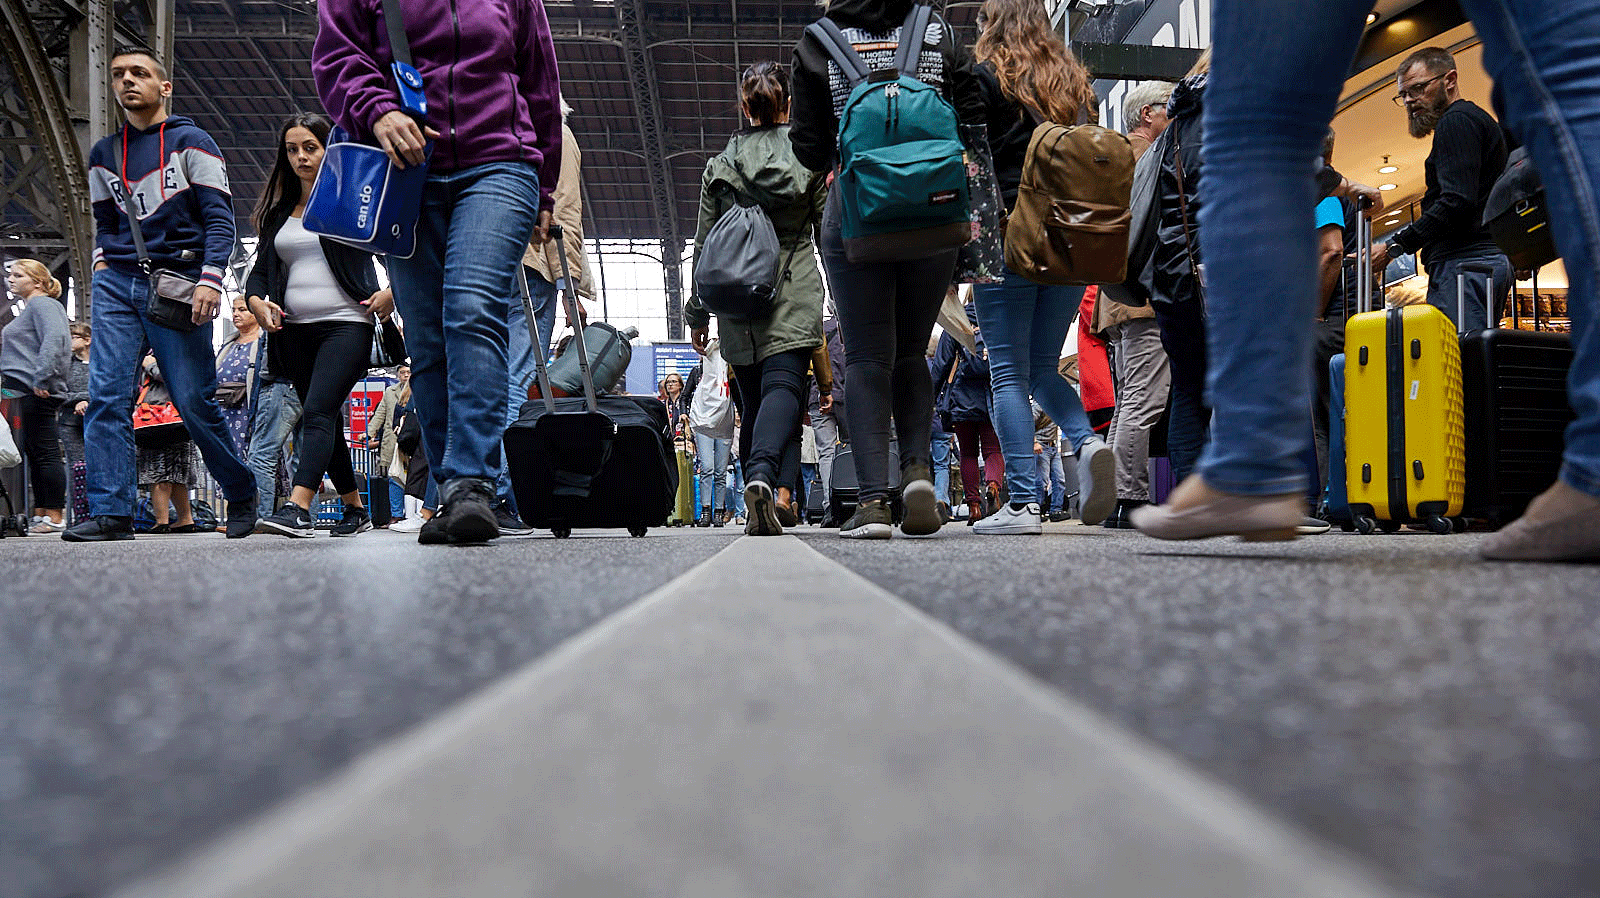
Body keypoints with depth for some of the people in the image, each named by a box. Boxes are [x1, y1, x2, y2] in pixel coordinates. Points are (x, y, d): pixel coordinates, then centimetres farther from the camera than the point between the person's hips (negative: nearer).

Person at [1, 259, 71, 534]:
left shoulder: (42, 305, -6)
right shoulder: (29, 309, 26)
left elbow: (55, 338, -21)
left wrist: (42, 378, -25)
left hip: (38, 393, -11)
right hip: (25, 392, 11)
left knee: (45, 453, -10)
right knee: (34, 454, 10)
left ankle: (54, 518, -10)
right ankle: (40, 515, 13)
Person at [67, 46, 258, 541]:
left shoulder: (191, 142, 5)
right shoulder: (103, 154, 20)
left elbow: (219, 217, -2)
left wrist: (210, 279, -15)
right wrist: (101, 269, 8)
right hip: (117, 283, 5)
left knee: (194, 401, -5)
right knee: (106, 393, -9)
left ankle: (242, 495, 14)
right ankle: (110, 513, -10)